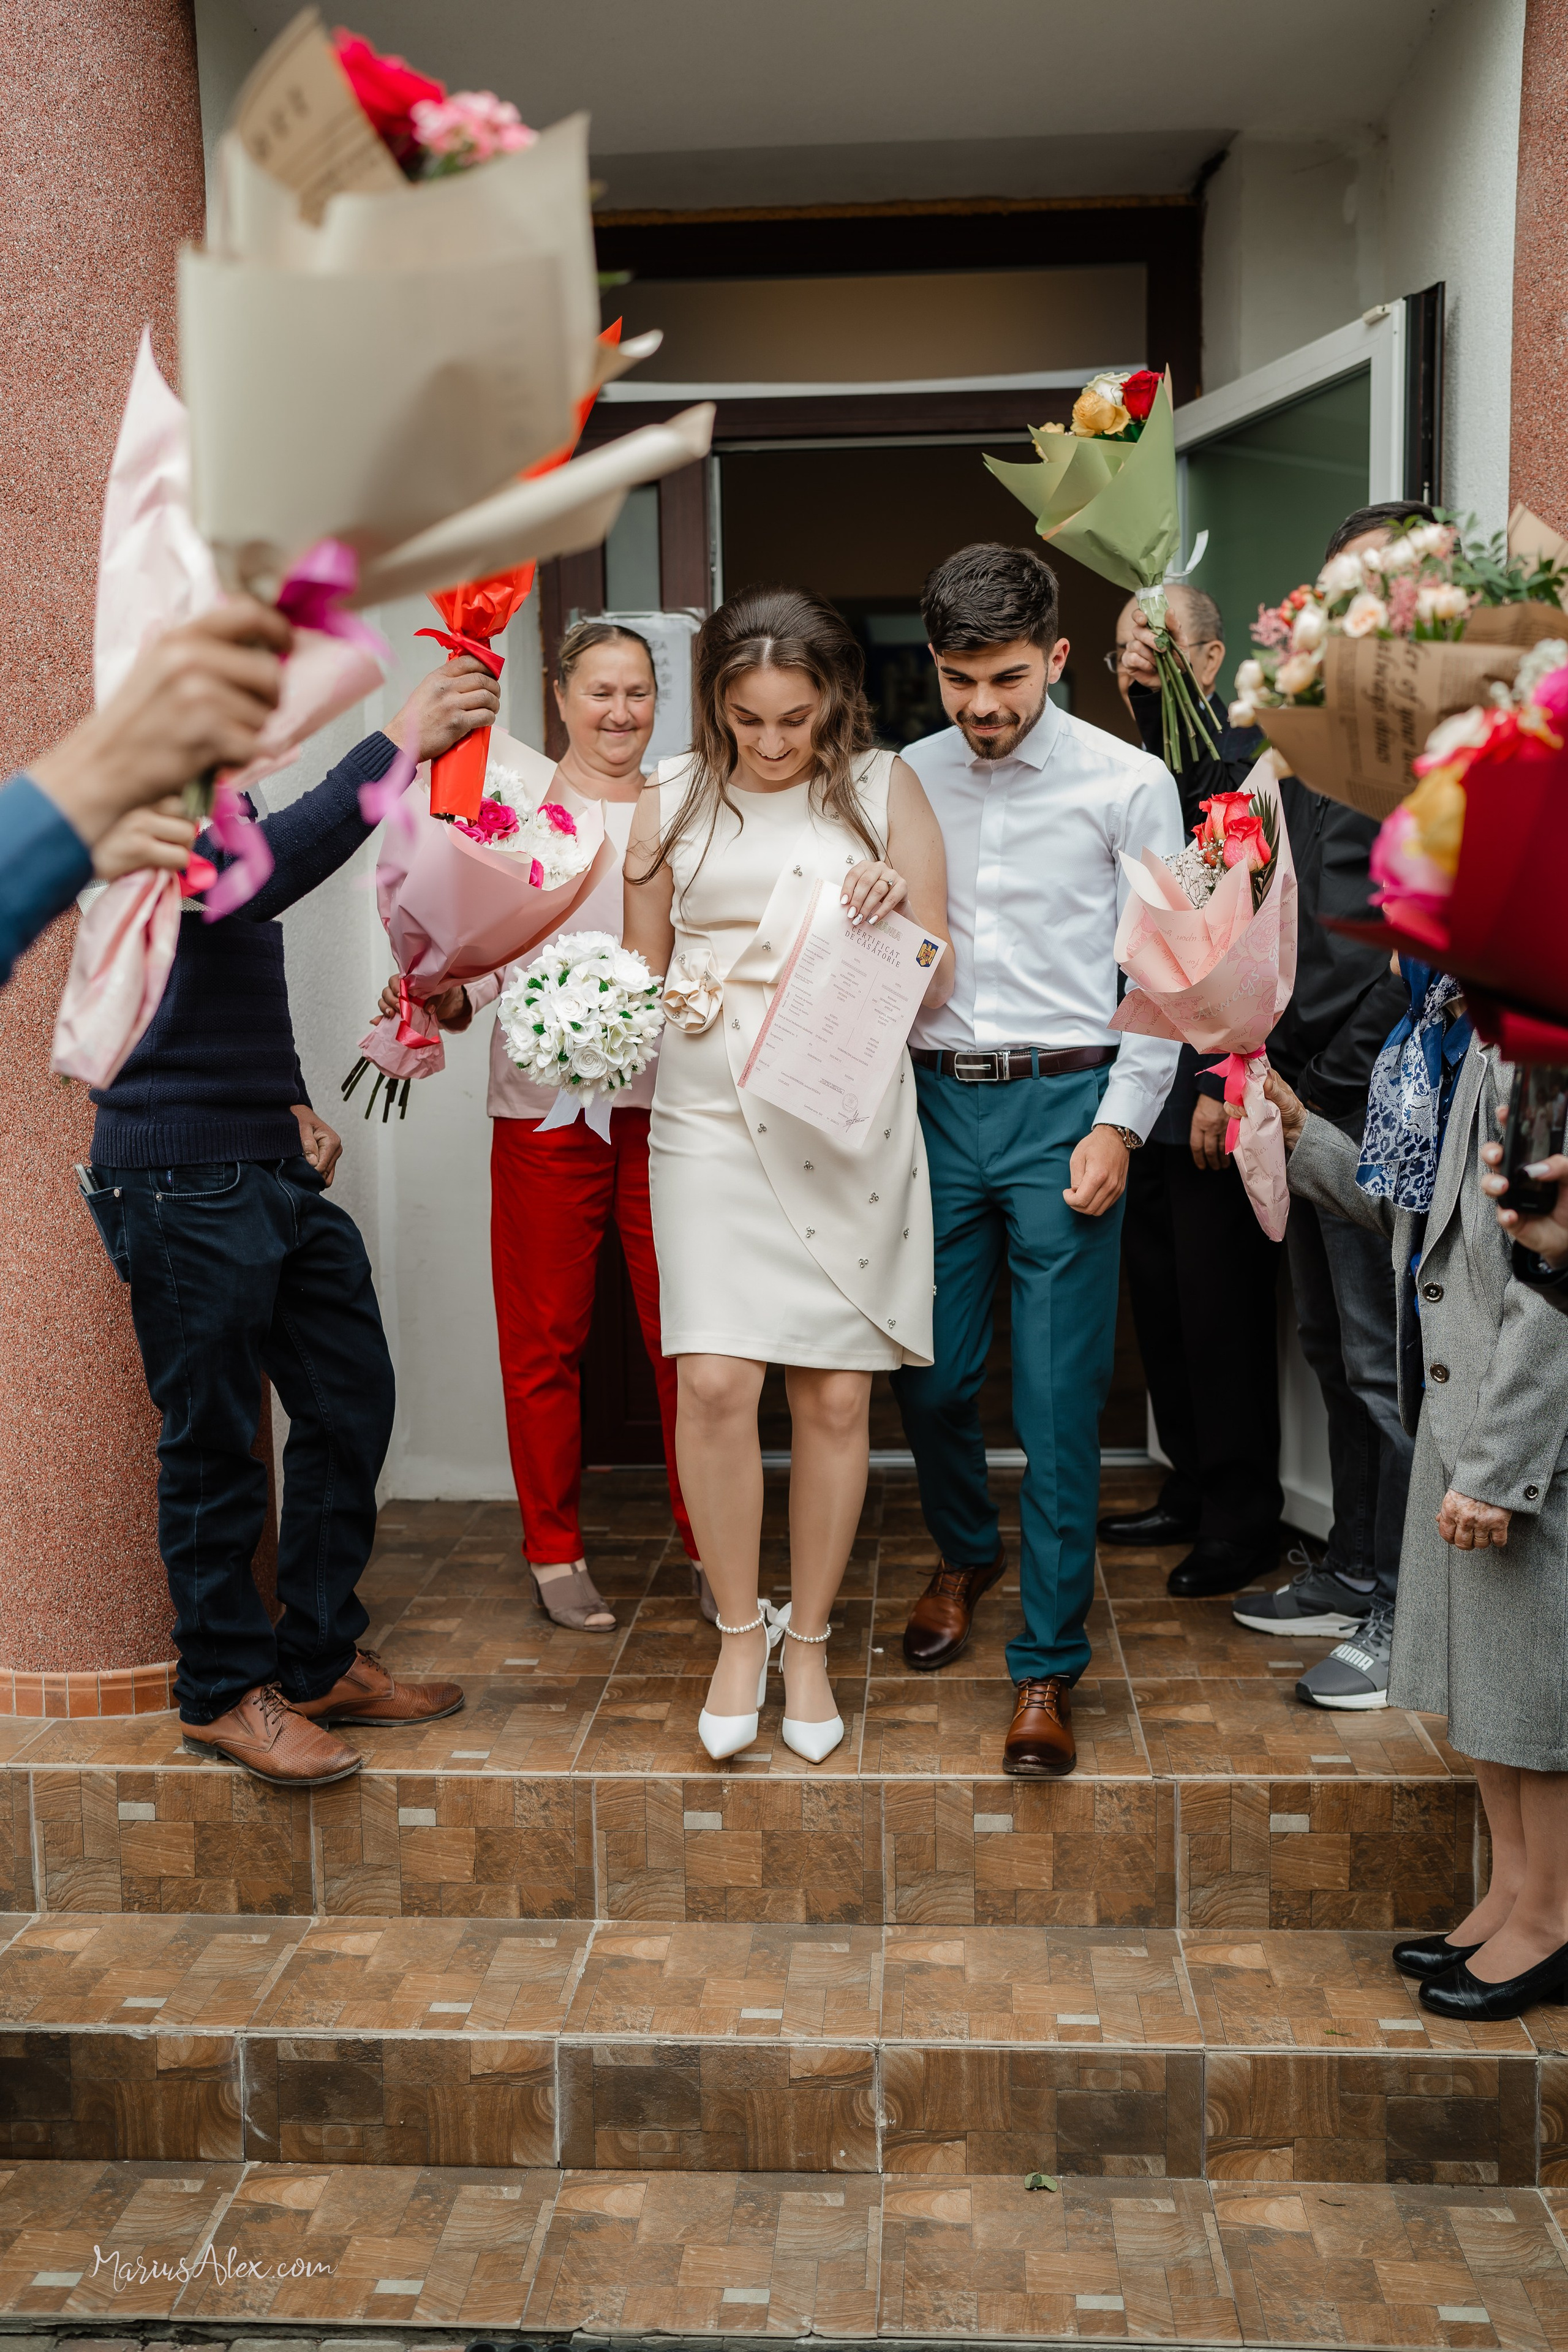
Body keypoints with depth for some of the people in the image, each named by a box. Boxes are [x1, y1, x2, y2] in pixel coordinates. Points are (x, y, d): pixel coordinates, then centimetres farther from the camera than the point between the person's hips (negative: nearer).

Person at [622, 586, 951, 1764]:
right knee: (715, 1384, -10)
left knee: (837, 1396, 2)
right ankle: (740, 1628, 12)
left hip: (850, 1121, 0)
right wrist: (675, 1002, -4)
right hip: (714, 1117, 0)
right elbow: (640, 967, 18)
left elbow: (936, 984, 7)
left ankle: (809, 1640, 20)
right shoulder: (675, 801, 10)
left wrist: (900, 916, -13)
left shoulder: (883, 788, 7)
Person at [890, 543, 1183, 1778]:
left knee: (1059, 1398, -3)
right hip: (936, 1101, 3)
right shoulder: (905, 783, 9)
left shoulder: (1127, 785, -1)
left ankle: (1048, 1666, 8)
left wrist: (1120, 1124, -9)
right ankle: (968, 1554, 40)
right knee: (930, 1375, 10)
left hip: (1065, 1099, -3)